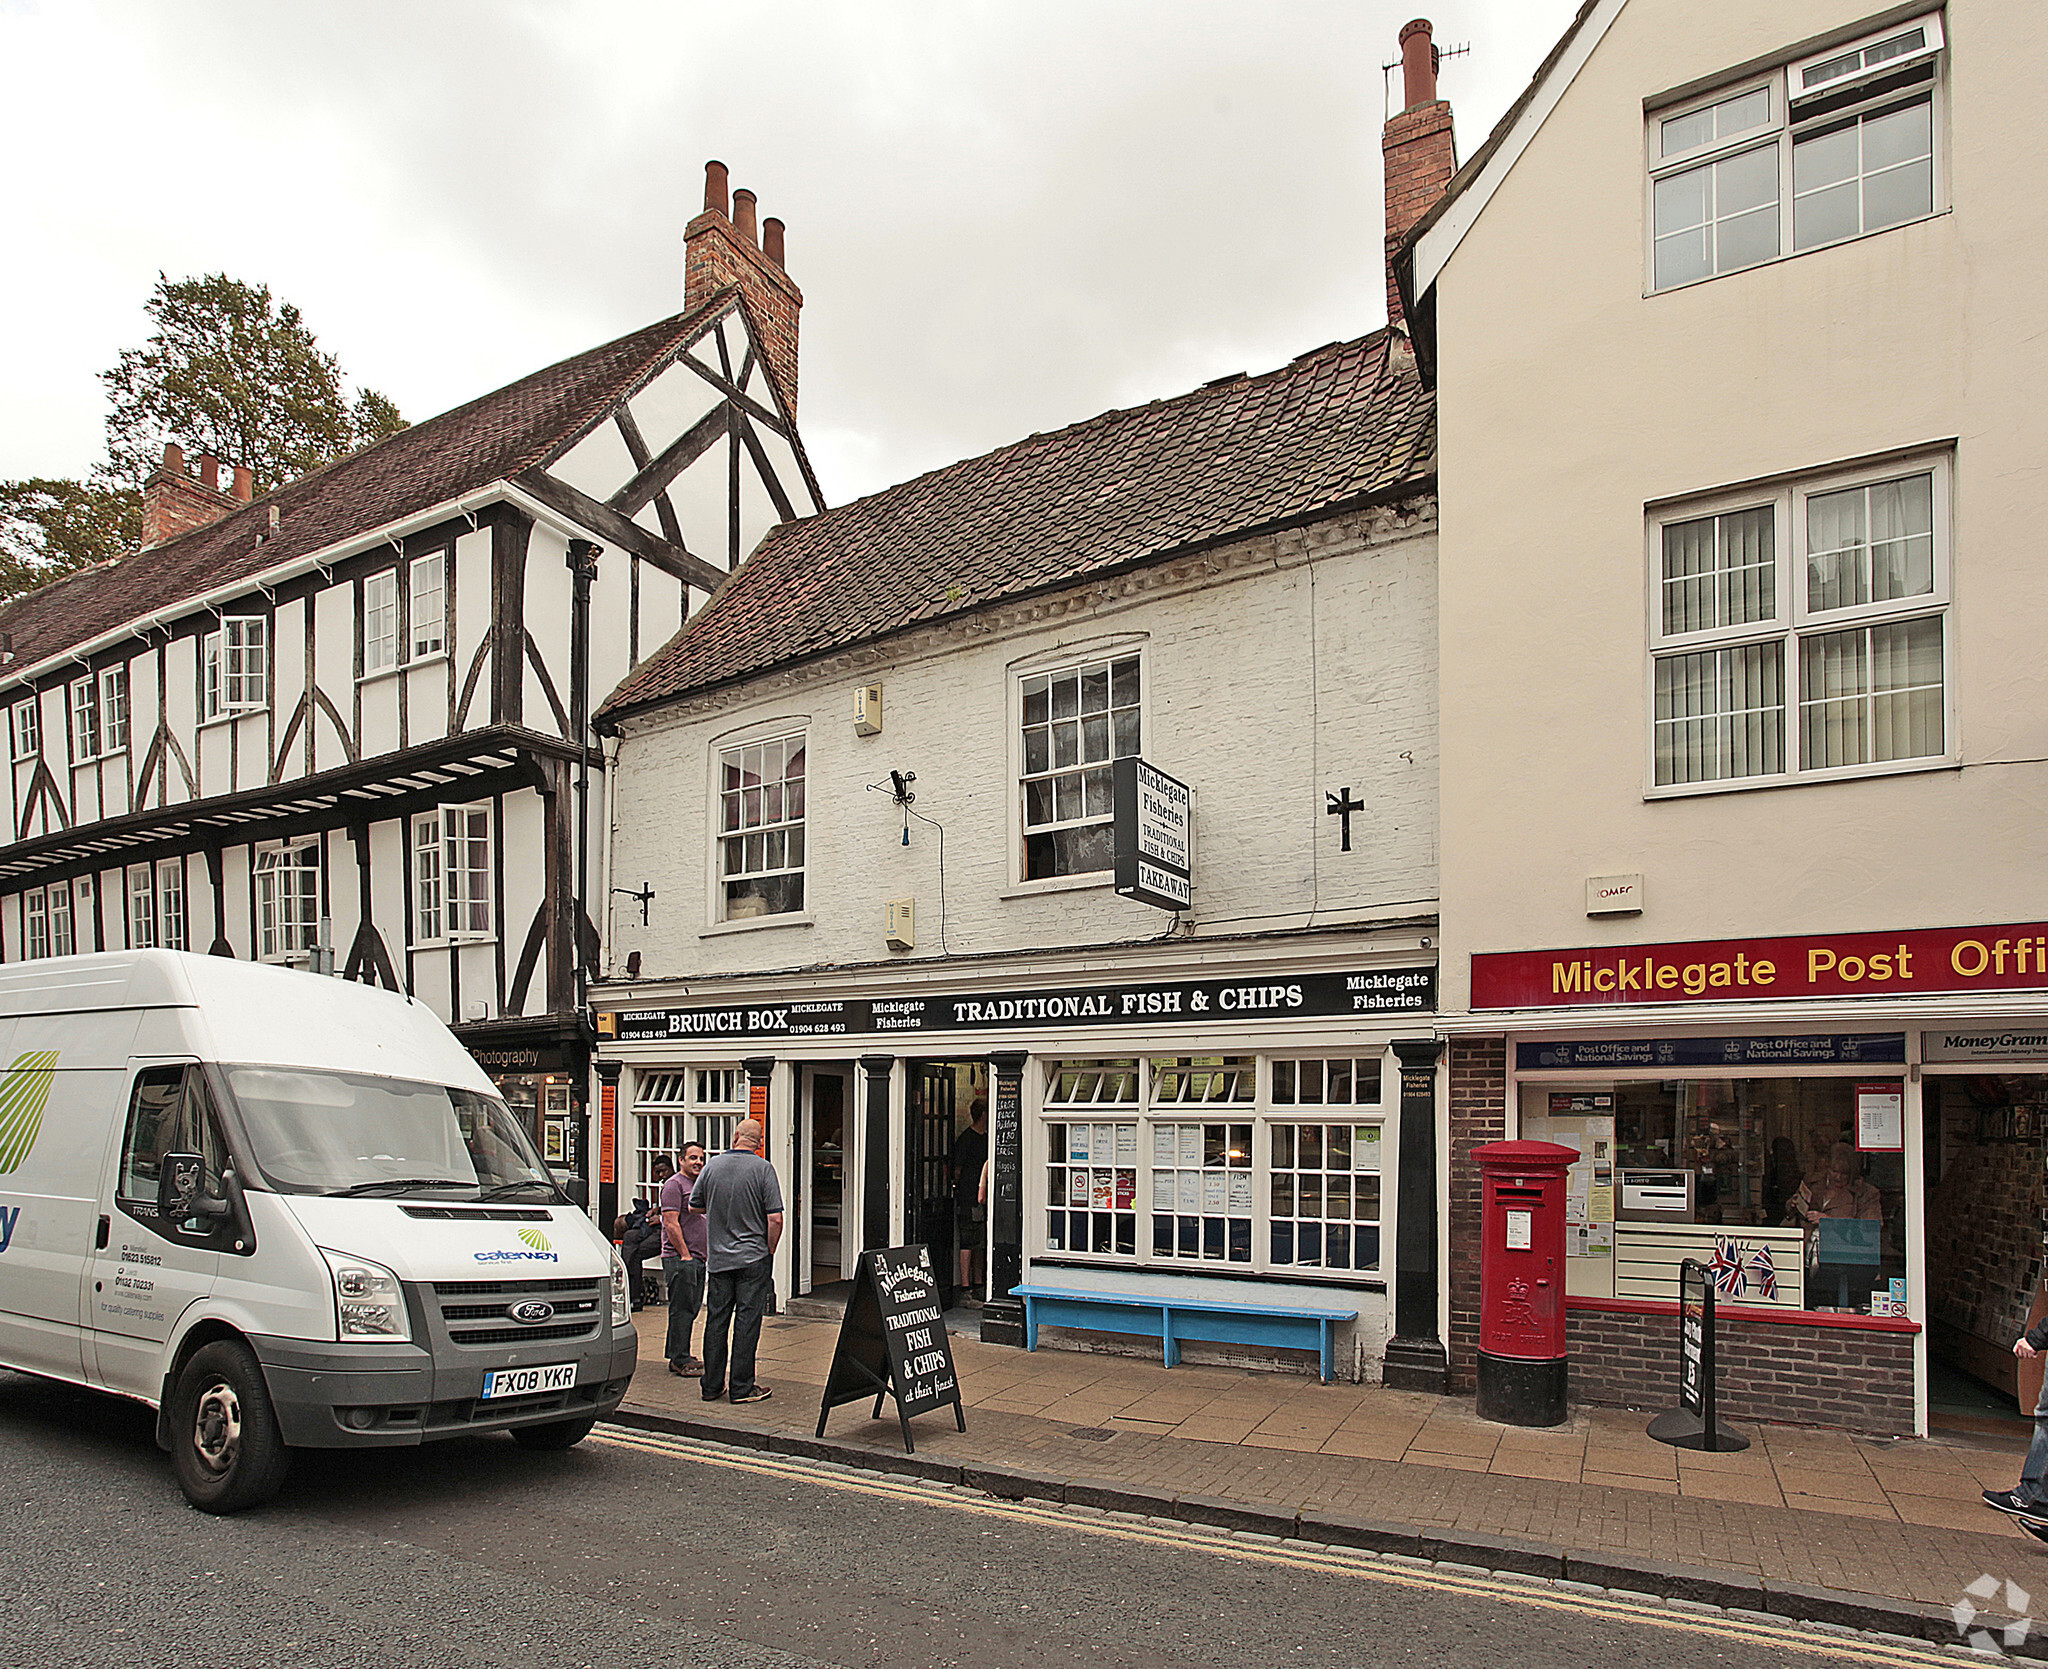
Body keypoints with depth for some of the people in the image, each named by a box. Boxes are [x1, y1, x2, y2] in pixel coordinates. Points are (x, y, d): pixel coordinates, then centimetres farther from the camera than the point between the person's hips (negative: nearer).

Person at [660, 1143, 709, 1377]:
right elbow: (671, 1223, -15)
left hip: (698, 1258, 9)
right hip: (679, 1259, -9)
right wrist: (685, 1255, -18)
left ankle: (677, 1356, 20)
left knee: (691, 1309, 12)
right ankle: (680, 1360, -1)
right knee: (681, 1309, -6)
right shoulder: (674, 1185, -8)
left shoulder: (699, 1185, 20)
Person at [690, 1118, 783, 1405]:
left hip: (718, 1259, 4)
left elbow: (695, 1205, 14)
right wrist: (770, 1252, 0)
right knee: (747, 1323, 2)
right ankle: (741, 1387, 5)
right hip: (753, 1258, -3)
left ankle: (712, 1386, 17)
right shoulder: (763, 1168, -10)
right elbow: (775, 1219, -14)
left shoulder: (713, 1166, 1)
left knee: (715, 1322, 10)